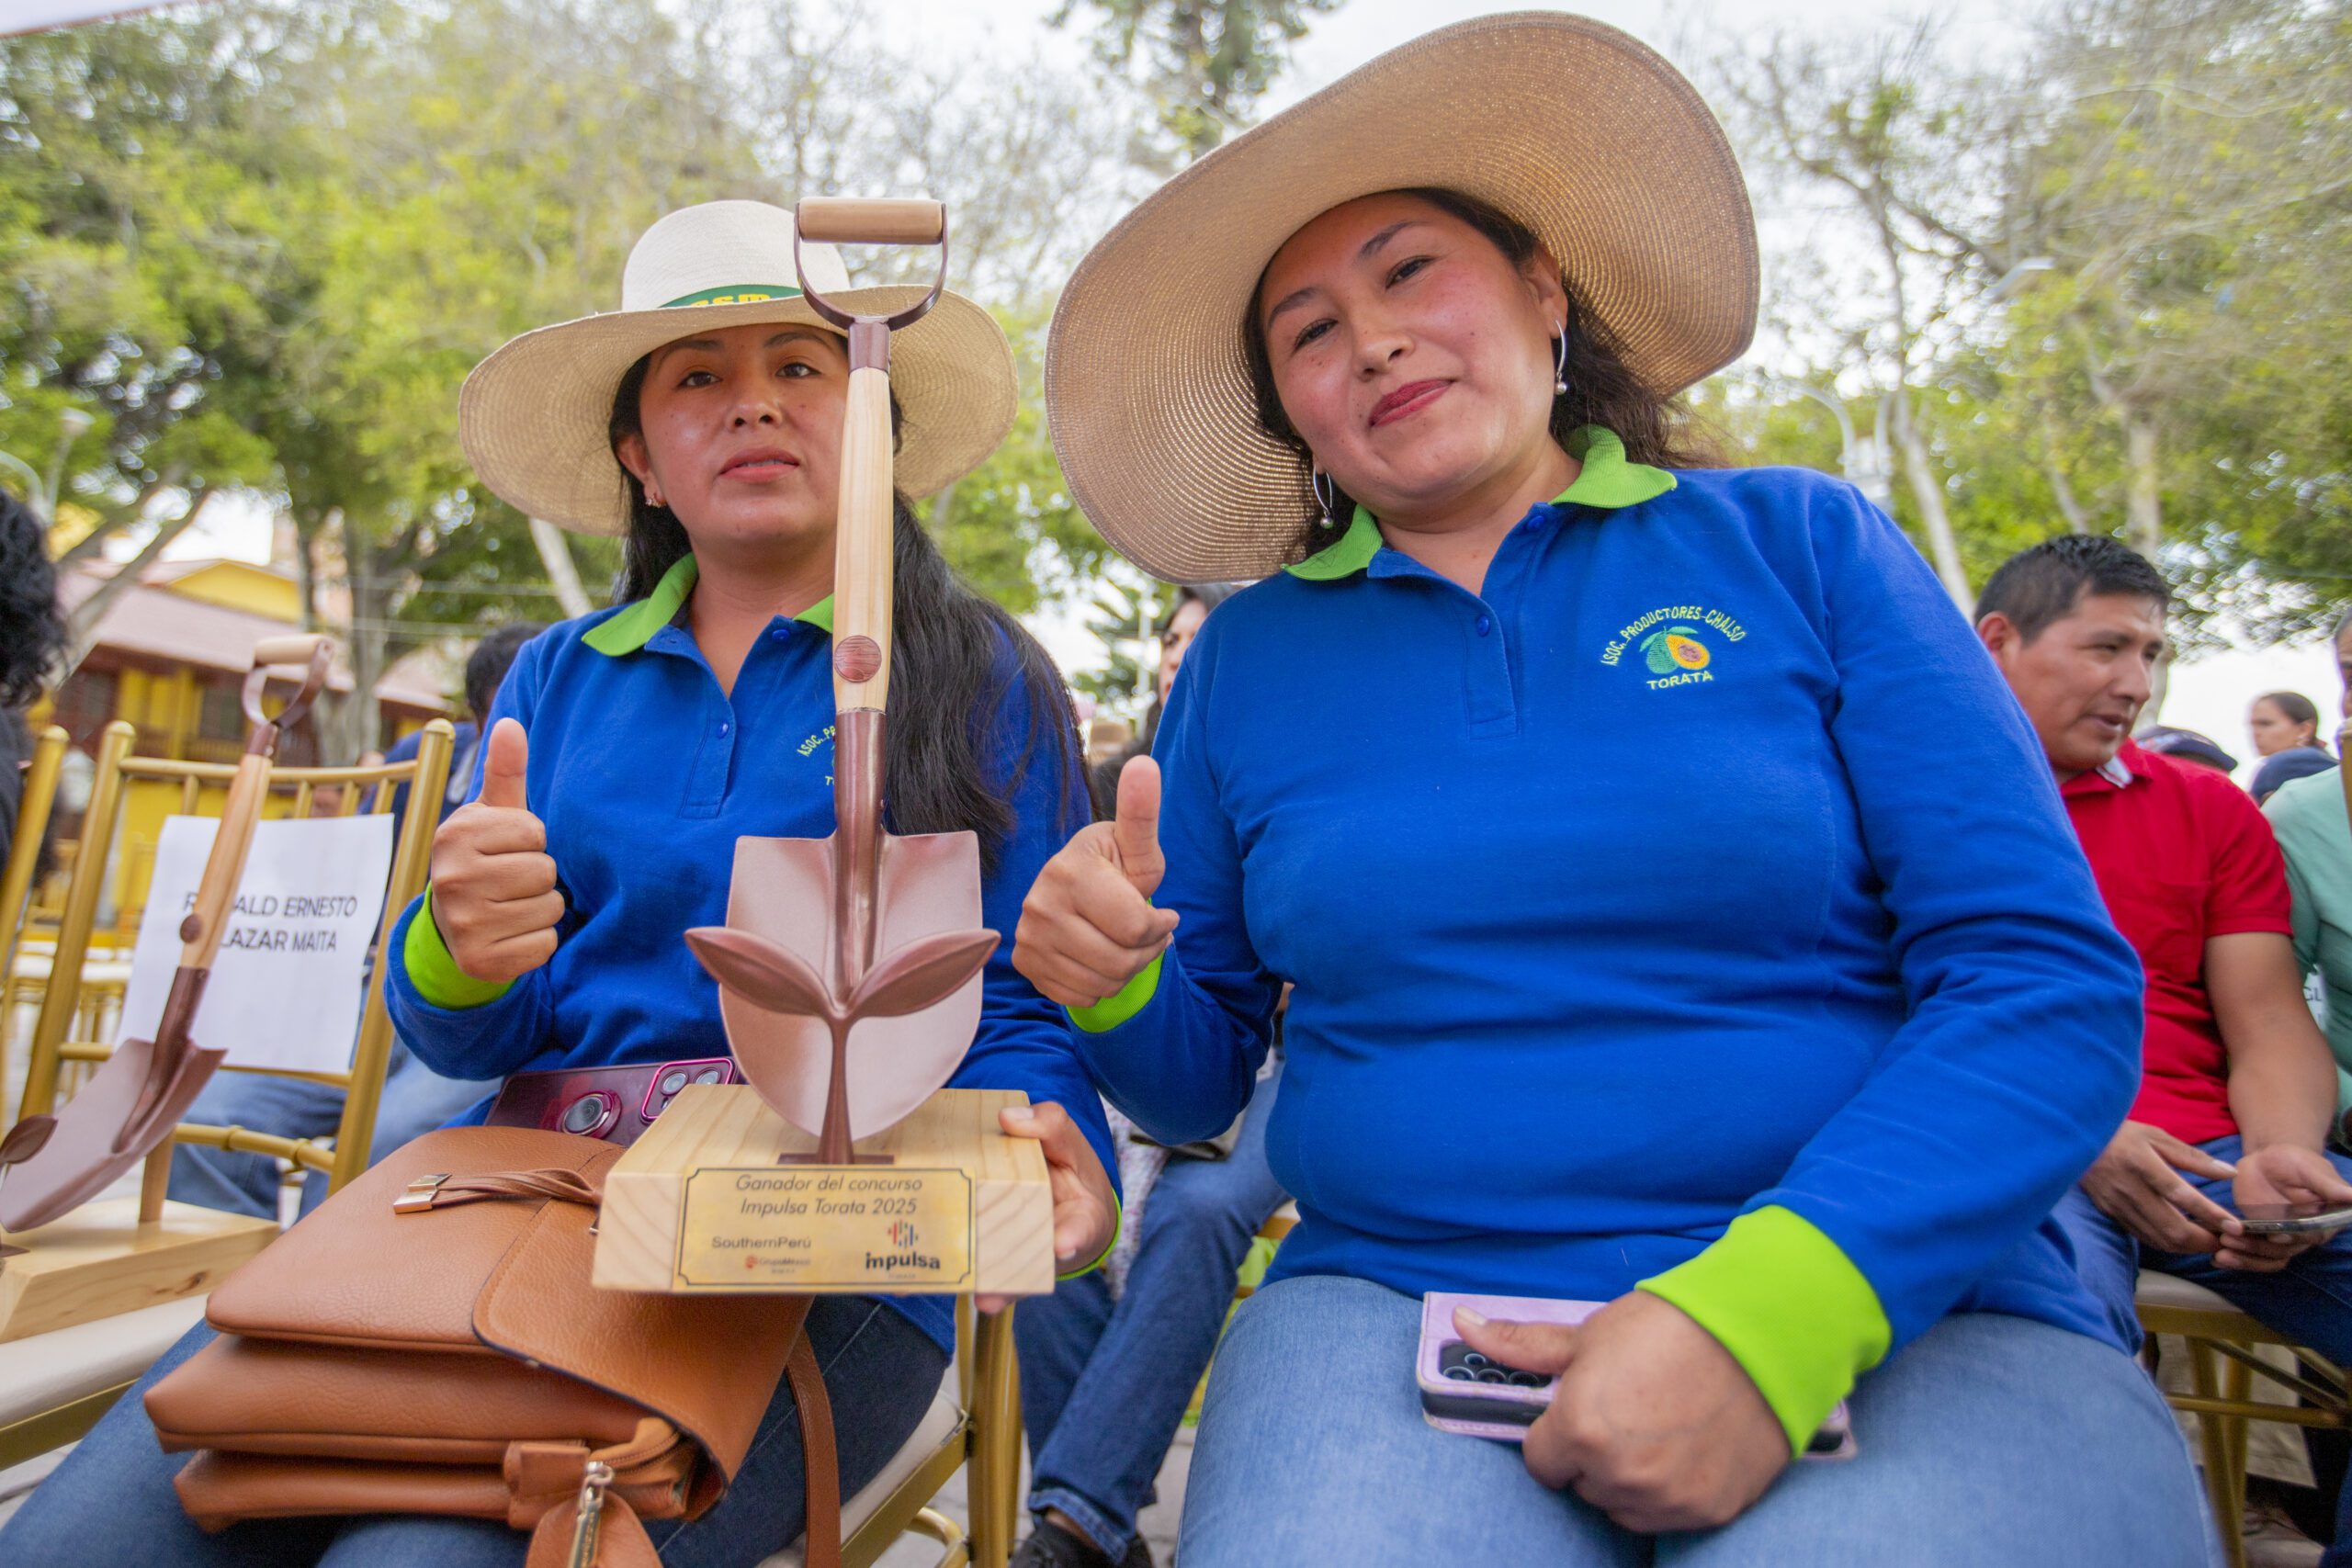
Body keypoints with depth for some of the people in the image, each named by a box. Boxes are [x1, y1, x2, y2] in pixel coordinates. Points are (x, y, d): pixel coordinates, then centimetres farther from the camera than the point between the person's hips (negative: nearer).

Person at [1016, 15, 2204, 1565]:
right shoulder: (1251, 655, 7)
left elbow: (2052, 981, -4)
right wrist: (1116, 986, -11)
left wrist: (1765, 1314, -18)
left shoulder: (1797, 543, 3)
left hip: (1896, 1315, 0)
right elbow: (1200, 1083, 11)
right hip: (1396, 1306, 1)